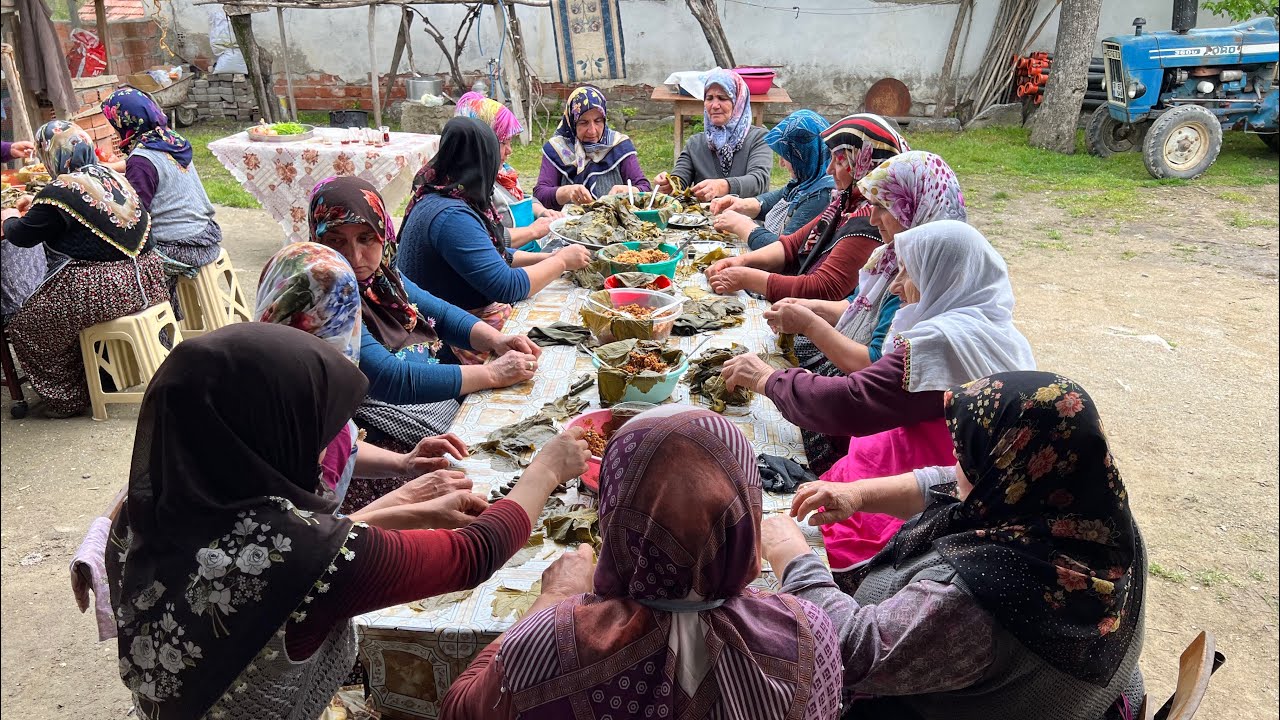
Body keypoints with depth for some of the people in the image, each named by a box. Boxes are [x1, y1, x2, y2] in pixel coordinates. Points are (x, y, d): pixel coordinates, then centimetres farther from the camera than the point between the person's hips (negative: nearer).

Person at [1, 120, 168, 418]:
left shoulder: (58, 193, -14)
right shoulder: (113, 176, 8)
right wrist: (35, 206, 33)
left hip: (106, 290, -8)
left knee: (25, 326, 12)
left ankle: (68, 398, 18)